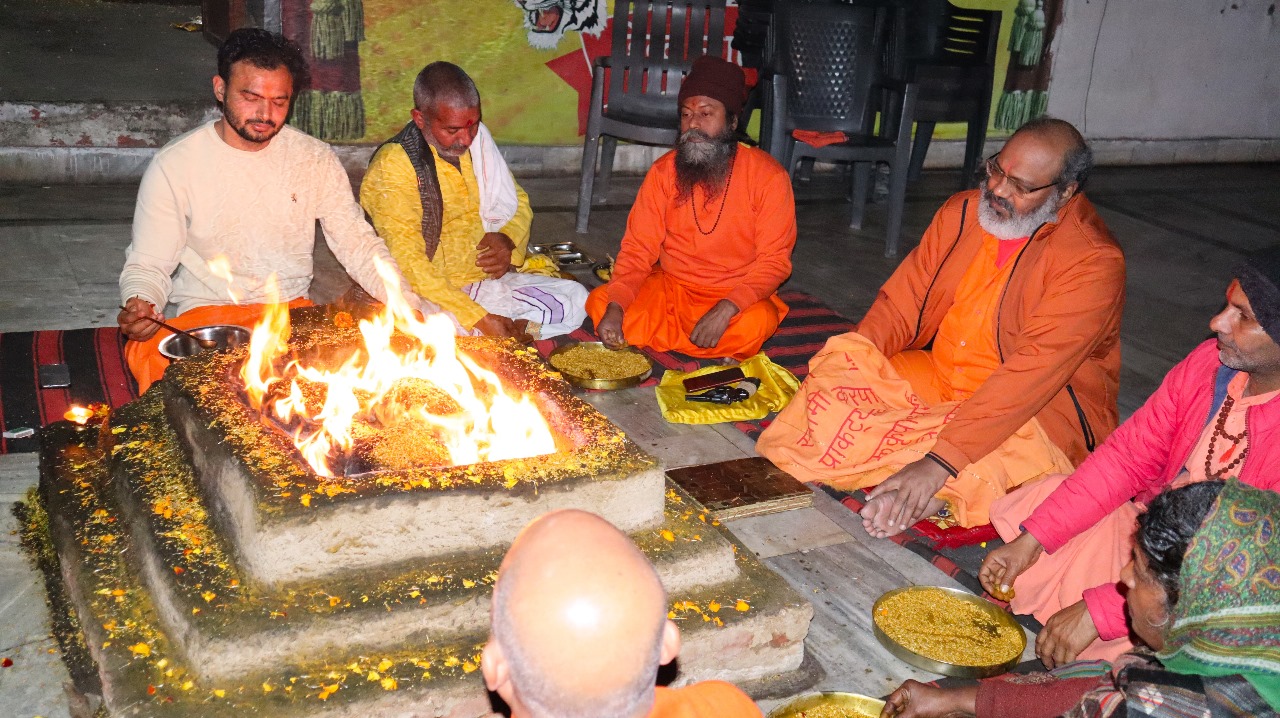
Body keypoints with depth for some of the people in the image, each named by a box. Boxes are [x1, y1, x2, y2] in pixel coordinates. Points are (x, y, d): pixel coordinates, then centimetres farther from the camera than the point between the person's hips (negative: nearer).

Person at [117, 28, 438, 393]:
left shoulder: (316, 158, 3)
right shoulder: (173, 166, -3)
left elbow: (358, 244, 5)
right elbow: (148, 265, 0)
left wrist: (408, 302, -12)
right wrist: (138, 305, -24)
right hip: (206, 314, -2)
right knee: (147, 353, -35)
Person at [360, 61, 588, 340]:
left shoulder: (478, 139, 4)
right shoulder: (392, 167, -15)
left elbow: (518, 203, 19)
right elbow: (408, 263, -20)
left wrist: (507, 239, -7)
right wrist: (479, 319, -27)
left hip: (491, 276, 6)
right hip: (435, 293, -5)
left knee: (575, 298, -10)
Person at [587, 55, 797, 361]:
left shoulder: (767, 176, -11)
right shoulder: (664, 171, -2)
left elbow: (774, 261, -13)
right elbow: (638, 249, -3)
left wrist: (726, 310, -29)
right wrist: (616, 307, -21)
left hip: (737, 298, -4)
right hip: (669, 288, 4)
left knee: (755, 323, -36)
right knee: (599, 302, -19)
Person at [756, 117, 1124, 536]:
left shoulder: (1094, 261, -19)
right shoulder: (962, 212, 1)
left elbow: (1030, 375, -29)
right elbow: (900, 304, 3)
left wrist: (939, 461, -38)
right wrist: (849, 363, -16)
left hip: (1040, 406, -6)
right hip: (935, 378, 6)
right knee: (836, 365, -16)